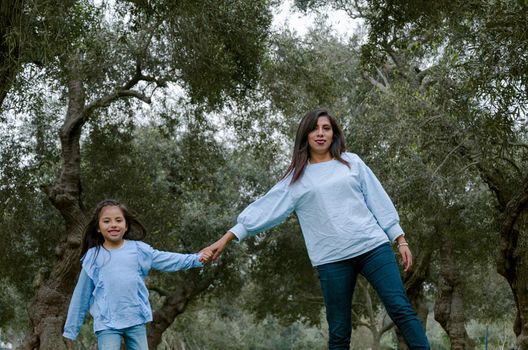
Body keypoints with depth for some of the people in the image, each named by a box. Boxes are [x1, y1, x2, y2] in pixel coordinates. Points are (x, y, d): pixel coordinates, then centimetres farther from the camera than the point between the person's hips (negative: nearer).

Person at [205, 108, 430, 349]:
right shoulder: (296, 179, 10)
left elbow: (377, 200, 11)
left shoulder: (351, 162, 12)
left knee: (401, 309, -9)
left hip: (372, 246, 0)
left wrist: (400, 240, 7)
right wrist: (226, 238, 3)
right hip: (332, 259, 0)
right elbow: (265, 209, 8)